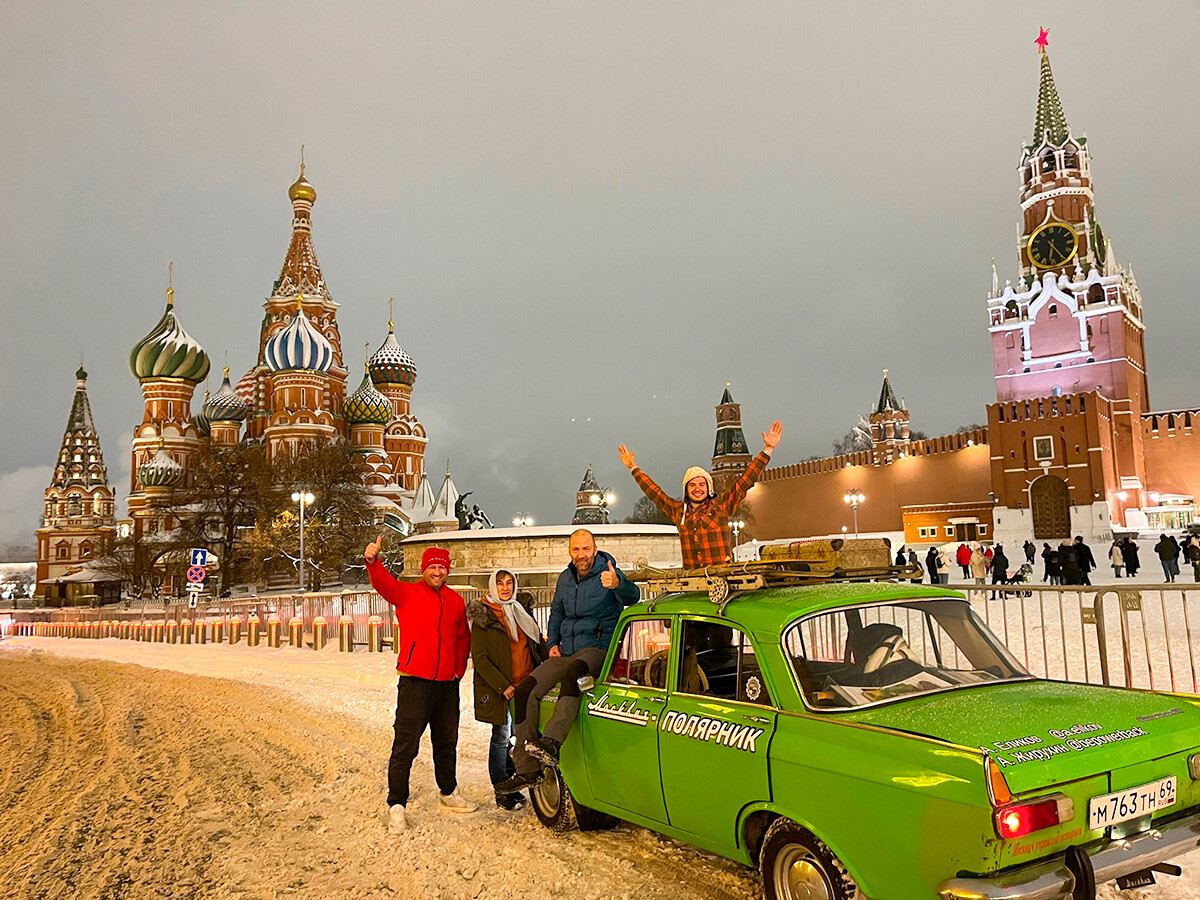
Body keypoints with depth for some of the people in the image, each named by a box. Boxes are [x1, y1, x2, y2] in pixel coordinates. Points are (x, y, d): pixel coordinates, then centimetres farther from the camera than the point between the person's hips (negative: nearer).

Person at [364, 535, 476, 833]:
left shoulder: (455, 600, 12)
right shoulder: (407, 593, -2)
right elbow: (384, 583, -22)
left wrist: (459, 668, 11)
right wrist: (372, 561, -41)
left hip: (447, 683, 5)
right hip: (415, 682, -5)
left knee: (447, 742, 19)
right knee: (405, 745, -6)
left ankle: (449, 794, 36)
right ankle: (396, 806, 5)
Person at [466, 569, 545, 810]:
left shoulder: (522, 609, 10)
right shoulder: (482, 616, -7)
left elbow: (538, 643, 18)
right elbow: (479, 658, -11)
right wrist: (502, 686, -16)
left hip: (526, 685, 5)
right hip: (498, 688, -5)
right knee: (501, 737, 2)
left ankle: (511, 778, 27)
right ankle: (502, 791, 15)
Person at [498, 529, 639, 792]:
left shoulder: (608, 573, -7)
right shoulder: (565, 578, 12)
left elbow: (632, 597, -27)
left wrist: (618, 585, -50)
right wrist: (553, 643, 12)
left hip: (597, 650, -6)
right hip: (566, 652, 6)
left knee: (572, 672, -39)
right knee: (524, 692, -10)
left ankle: (552, 742, -52)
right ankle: (527, 770, -5)